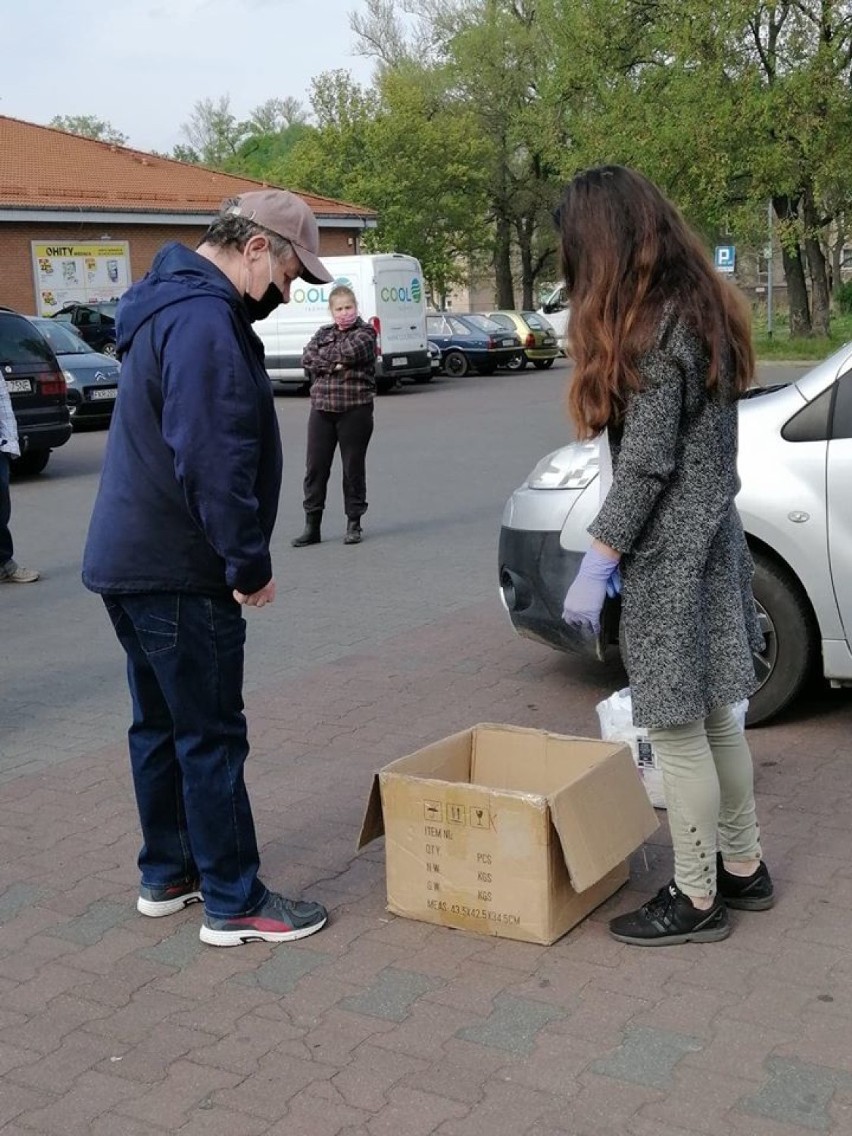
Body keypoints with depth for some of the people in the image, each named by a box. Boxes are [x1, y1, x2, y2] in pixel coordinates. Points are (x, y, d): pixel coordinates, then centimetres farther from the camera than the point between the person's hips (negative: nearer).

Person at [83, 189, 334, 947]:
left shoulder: (173, 306, 14)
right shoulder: (205, 321, -20)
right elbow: (213, 461, -26)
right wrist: (250, 562, -18)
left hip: (134, 562, 10)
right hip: (179, 572, -10)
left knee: (161, 726, 17)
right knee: (211, 736, -2)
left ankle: (167, 875, 29)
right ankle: (235, 905, 8)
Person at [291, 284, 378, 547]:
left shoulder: (365, 333, 1)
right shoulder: (323, 333, 14)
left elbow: (350, 351, -17)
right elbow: (307, 359, -1)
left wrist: (323, 357, -2)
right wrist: (334, 364, -13)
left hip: (355, 409, -4)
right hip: (321, 408, 4)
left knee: (353, 467, 4)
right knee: (316, 467, 3)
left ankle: (354, 523, 16)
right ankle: (312, 526, 10)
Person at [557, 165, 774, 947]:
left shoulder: (649, 329, -17)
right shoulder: (700, 306, 12)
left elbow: (646, 463, -20)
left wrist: (596, 563, -16)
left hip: (670, 555, -10)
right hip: (709, 540, 10)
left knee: (676, 727, 1)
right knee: (710, 715, 18)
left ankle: (696, 900, 13)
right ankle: (743, 868, 31)